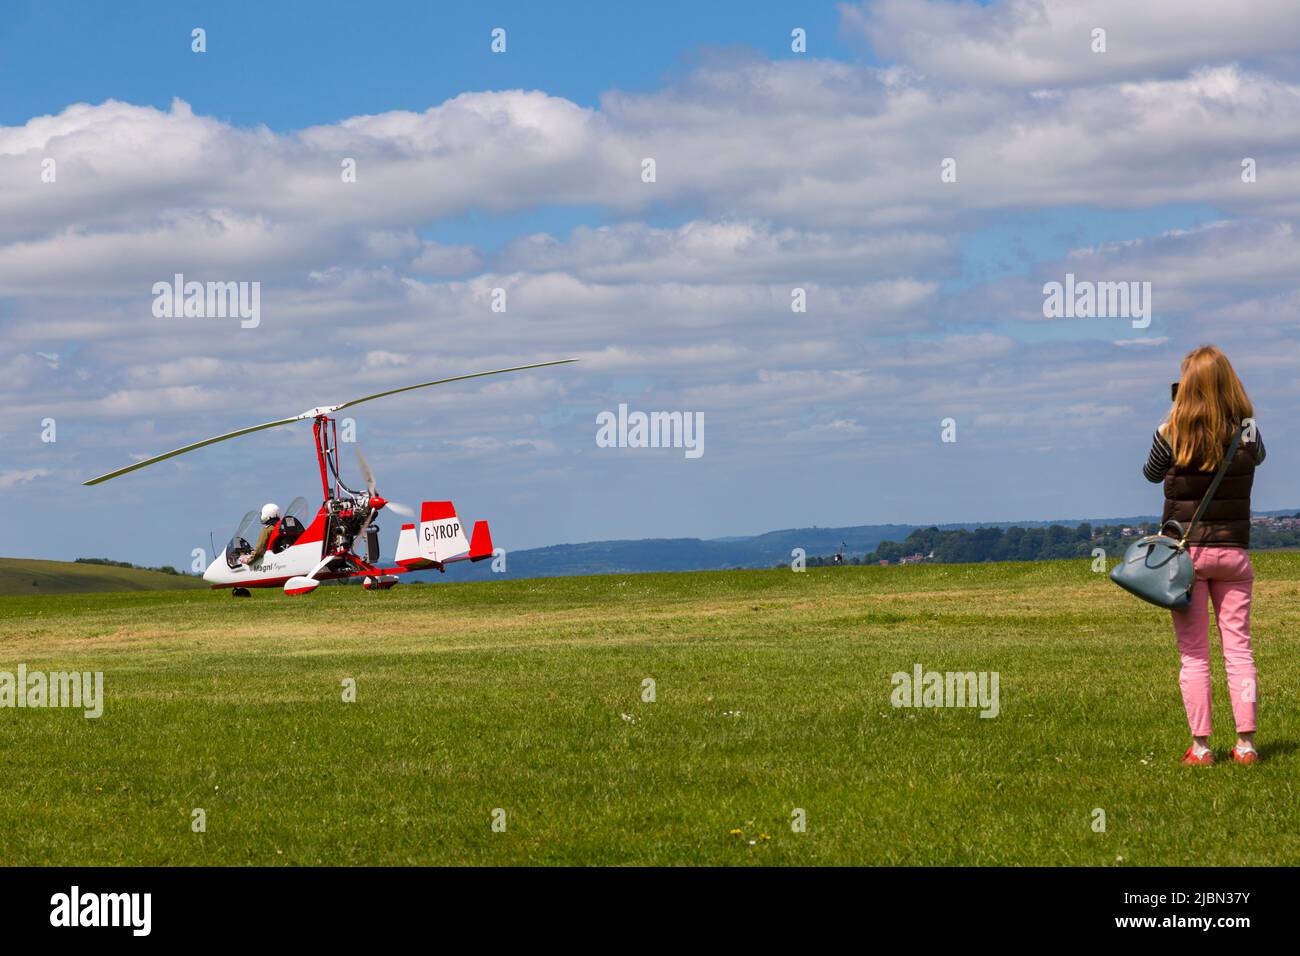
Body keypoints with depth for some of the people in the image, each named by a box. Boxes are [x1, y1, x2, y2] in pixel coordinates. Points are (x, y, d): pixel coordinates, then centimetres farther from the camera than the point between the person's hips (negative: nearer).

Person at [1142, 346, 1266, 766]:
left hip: (1186, 552, -2)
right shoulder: (1248, 432, -5)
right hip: (1233, 551, 2)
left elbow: (1151, 473, 8)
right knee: (1239, 650, 8)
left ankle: (1200, 747, 2)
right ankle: (1246, 743, 6)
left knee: (1193, 655, 3)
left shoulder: (1173, 435, -12)